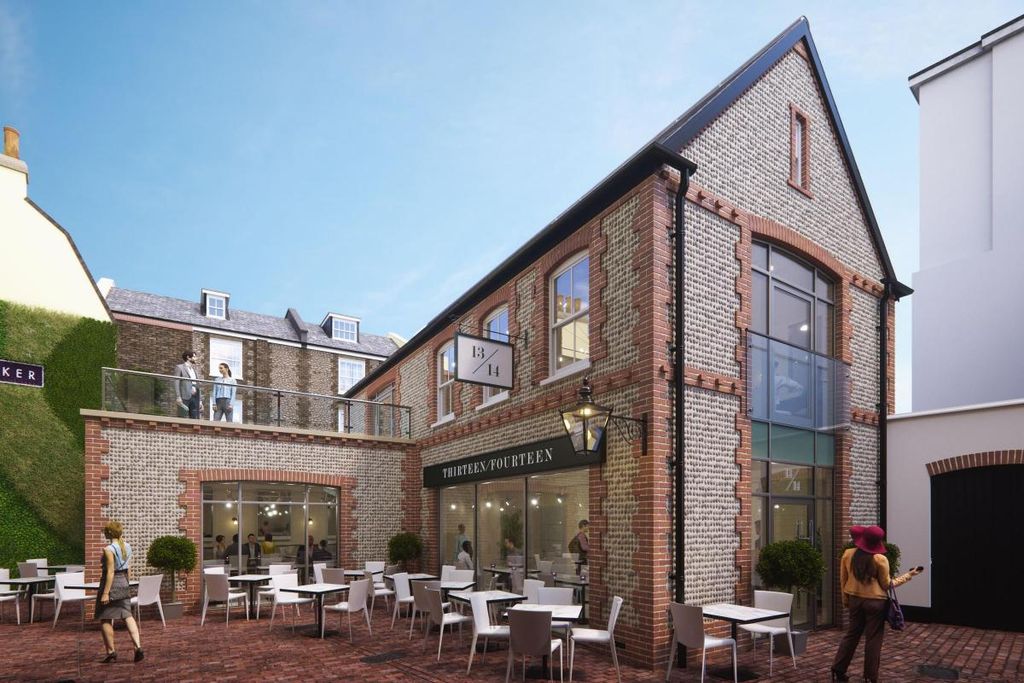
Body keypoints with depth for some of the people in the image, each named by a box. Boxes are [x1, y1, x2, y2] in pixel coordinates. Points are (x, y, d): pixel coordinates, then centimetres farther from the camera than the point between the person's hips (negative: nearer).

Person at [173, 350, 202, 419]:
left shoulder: (194, 370, 24)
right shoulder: (179, 367, 5)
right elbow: (176, 383, -5)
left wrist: (200, 400, 14)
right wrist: (178, 397, -16)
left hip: (195, 397, 6)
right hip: (185, 397, -6)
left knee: (195, 420, -1)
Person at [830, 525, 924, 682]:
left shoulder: (848, 554, -5)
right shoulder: (880, 559, -15)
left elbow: (843, 580, 4)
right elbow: (886, 585, -4)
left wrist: (845, 599, 18)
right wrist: (908, 575, 4)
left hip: (855, 600, 4)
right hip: (875, 602, -4)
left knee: (851, 634, 16)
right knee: (873, 639, 7)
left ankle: (837, 670, 16)